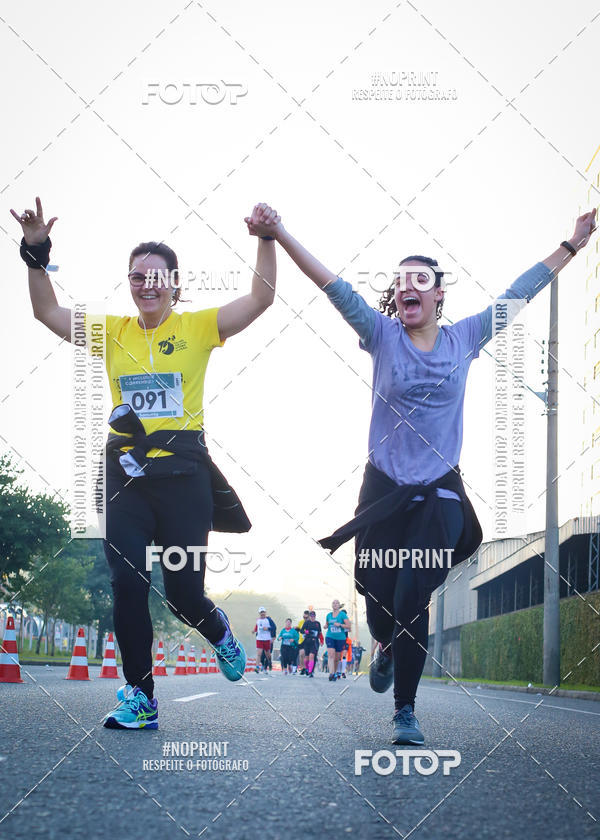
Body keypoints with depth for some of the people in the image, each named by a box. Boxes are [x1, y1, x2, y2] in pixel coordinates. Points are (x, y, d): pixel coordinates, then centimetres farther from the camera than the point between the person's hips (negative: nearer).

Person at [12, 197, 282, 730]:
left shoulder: (197, 327, 3)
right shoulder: (113, 331, 10)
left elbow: (261, 299, -5)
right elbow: (48, 312, 7)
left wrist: (266, 241, -16)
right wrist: (36, 254, -5)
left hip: (184, 474, -2)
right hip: (127, 475, 2)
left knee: (184, 594, 0)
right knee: (127, 587, -5)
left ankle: (218, 631, 37)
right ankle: (140, 699, 6)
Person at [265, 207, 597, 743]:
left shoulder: (464, 339, 5)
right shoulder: (383, 337, 1)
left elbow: (521, 292, 11)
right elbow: (334, 287, -7)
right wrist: (280, 235, -15)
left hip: (439, 494, 0)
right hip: (383, 489, 0)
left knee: (411, 601, -11)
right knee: (378, 599, 3)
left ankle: (406, 711, 1)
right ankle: (386, 651, 40)